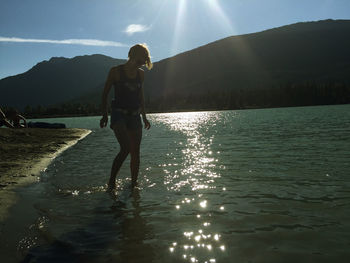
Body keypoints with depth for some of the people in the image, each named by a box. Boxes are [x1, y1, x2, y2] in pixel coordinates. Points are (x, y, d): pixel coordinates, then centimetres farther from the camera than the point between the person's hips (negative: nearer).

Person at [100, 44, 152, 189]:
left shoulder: (141, 74, 12)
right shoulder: (116, 71, -4)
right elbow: (105, 93, 1)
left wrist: (144, 117, 19)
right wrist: (104, 115, -4)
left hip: (135, 116, 6)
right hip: (119, 114, -5)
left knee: (135, 152, 3)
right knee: (125, 148, -22)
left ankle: (134, 183, 16)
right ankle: (111, 182, -8)